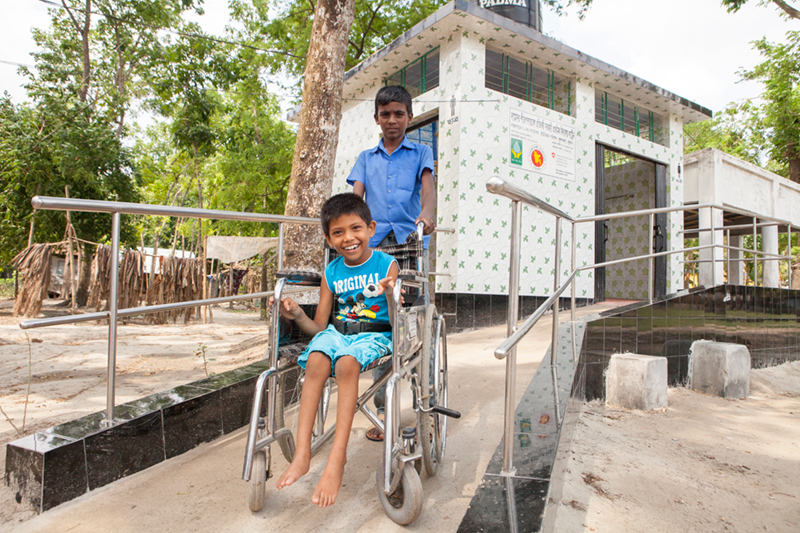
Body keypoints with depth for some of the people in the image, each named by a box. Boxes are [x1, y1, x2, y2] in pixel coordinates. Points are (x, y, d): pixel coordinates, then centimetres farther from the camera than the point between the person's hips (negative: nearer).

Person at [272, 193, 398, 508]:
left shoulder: (387, 265, -4)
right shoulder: (331, 274, 8)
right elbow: (319, 326, 11)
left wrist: (390, 296, -30)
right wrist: (297, 316, -9)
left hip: (375, 334, -3)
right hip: (337, 331, 4)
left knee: (346, 363, -34)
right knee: (316, 360, -29)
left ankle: (337, 458, -30)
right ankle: (302, 453, -27)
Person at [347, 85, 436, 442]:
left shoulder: (420, 152, 15)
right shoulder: (366, 158, 22)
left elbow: (427, 185, -4)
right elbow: (356, 193, 6)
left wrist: (426, 213, -27)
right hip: (375, 243, 2)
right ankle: (382, 409, 11)